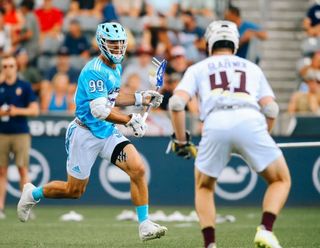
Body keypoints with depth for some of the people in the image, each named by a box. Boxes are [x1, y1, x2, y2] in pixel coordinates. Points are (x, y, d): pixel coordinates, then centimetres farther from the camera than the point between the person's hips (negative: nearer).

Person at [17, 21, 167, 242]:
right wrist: (130, 121, -25)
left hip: (108, 133, 7)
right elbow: (100, 110, -28)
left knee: (138, 169, -14)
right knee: (75, 190, 5)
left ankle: (145, 226, -10)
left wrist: (141, 98, 11)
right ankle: (33, 193, 33)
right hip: (85, 135, -7)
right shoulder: (94, 71, -22)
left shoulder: (117, 68, 7)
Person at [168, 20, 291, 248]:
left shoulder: (198, 69, 28)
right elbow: (271, 109, 18)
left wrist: (181, 141, 21)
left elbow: (176, 103, 11)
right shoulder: (252, 68, 31)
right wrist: (261, 141, 32)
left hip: (215, 124, 0)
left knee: (204, 188, 24)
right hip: (250, 120, 0)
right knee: (281, 180, 18)